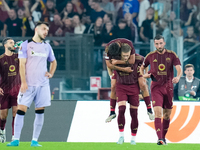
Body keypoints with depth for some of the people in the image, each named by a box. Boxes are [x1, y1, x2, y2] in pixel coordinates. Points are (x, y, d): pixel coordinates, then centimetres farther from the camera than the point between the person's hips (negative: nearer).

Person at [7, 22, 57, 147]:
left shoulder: (47, 46, 13)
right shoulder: (26, 45, 0)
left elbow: (53, 62, 28)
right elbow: (22, 64, -5)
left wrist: (51, 73, 9)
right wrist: (23, 82, -14)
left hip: (43, 84, 4)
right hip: (28, 84, -4)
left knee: (40, 112, 1)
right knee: (21, 110, -8)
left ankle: (35, 140, 6)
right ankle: (16, 139, -4)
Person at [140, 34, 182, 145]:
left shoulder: (172, 55, 1)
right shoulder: (150, 56, 4)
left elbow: (179, 68, -9)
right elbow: (142, 67, 19)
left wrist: (178, 77, -30)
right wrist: (143, 75, -2)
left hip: (168, 87, 1)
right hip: (156, 87, -1)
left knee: (167, 115, 9)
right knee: (158, 112, -16)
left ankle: (163, 137, 25)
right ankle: (160, 139, -22)